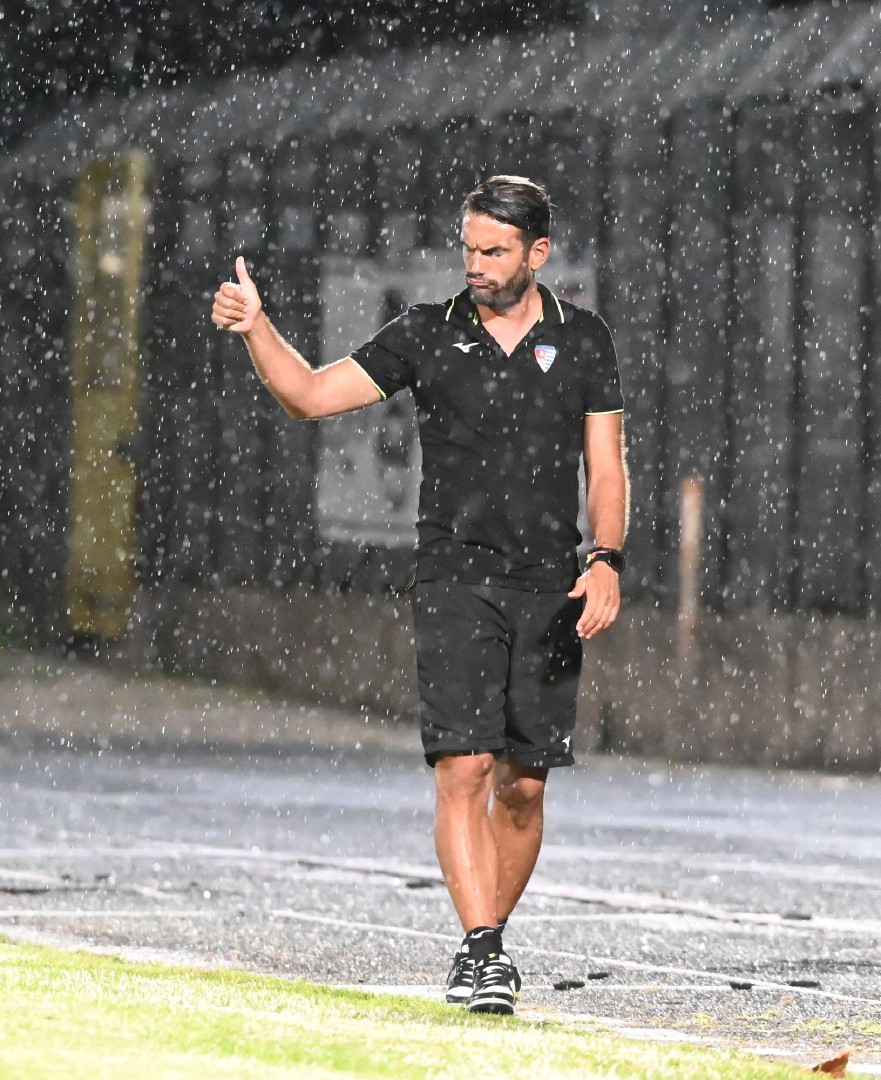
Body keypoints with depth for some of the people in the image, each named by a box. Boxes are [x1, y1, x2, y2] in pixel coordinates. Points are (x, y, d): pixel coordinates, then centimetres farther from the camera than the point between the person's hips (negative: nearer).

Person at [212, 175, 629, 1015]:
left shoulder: (582, 341, 6)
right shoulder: (426, 336, 3)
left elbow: (606, 466, 5)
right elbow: (311, 395, 2)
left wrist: (606, 560, -9)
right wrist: (255, 328, -14)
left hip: (550, 590, 1)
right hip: (455, 578, -1)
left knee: (523, 783, 5)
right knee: (464, 767, -15)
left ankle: (488, 941, 21)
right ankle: (479, 951, -18)